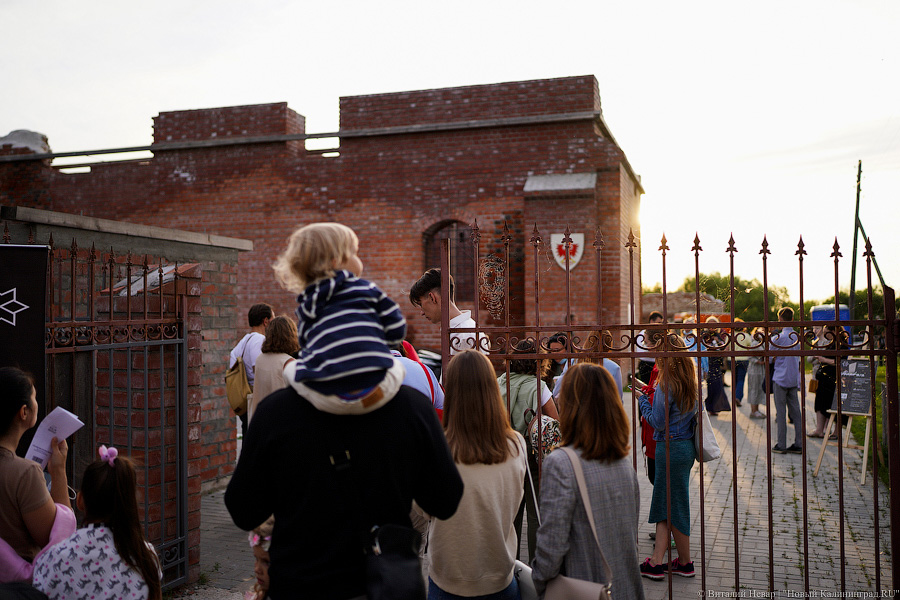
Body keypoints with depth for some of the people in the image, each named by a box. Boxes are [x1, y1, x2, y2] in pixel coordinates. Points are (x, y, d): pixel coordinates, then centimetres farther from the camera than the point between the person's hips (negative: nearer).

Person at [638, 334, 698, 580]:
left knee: (674, 507, 5)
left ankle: (685, 563, 17)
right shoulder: (690, 383, 6)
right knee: (663, 504, 13)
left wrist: (643, 404, -2)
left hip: (671, 449, -8)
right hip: (686, 446, 8)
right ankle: (657, 561, 15)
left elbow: (658, 422, -17)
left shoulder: (666, 385, -18)